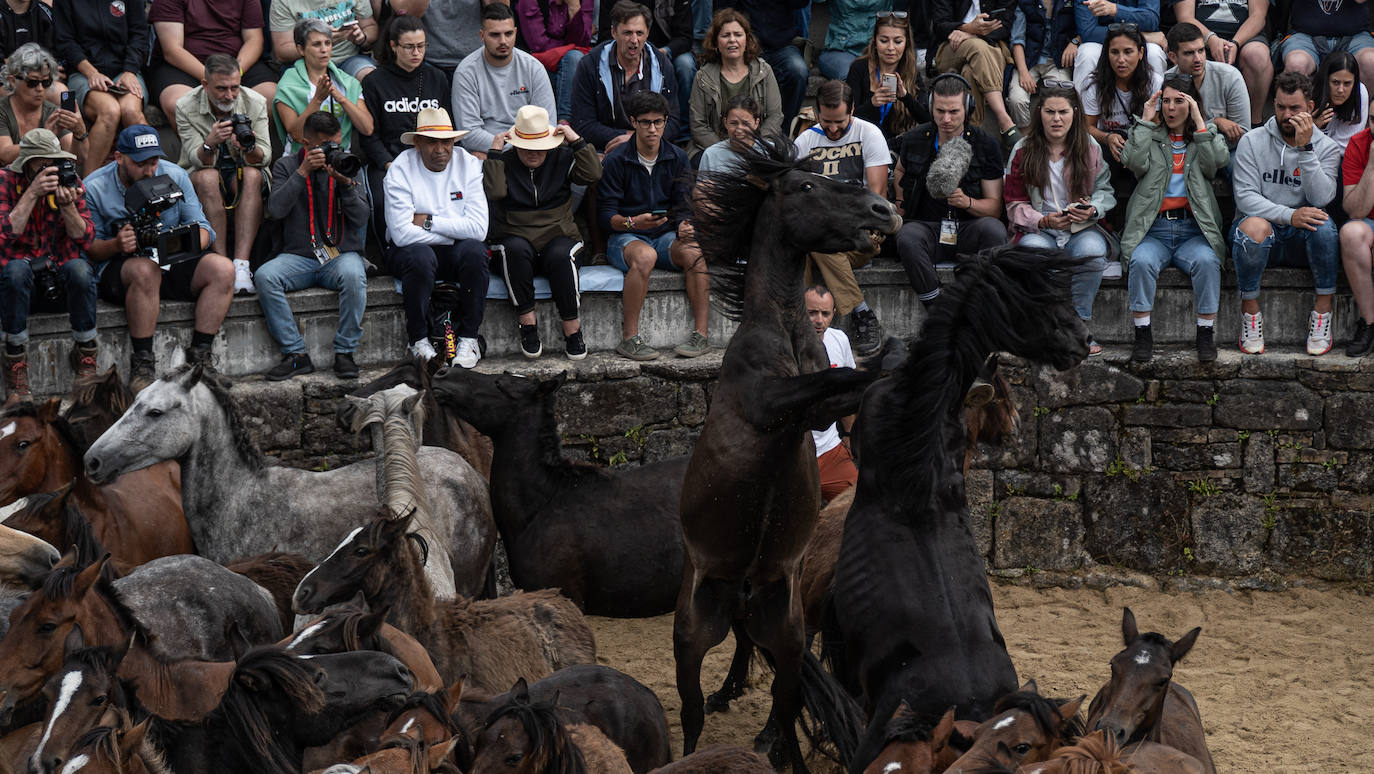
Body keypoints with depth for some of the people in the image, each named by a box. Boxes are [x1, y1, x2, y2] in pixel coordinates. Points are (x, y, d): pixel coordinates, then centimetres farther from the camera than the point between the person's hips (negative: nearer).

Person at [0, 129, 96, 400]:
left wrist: (67, 205, -22)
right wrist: (32, 193, -27)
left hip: (60, 272, 2)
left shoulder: (69, 180, 1)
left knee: (80, 268, -32)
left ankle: (85, 355, -12)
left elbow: (85, 239, -5)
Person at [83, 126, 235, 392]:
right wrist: (116, 245, -27)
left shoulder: (175, 176, 2)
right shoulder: (94, 188, -6)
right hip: (119, 269, -4)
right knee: (146, 270, -39)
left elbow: (202, 227, 1)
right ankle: (142, 365, -32)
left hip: (173, 265, 4)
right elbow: (88, 248, -5)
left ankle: (199, 357, -19)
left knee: (222, 269, -21)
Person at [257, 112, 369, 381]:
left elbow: (360, 218, -1)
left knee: (353, 275, -36)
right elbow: (276, 209, -9)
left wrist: (346, 182, -15)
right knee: (265, 276, -30)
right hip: (298, 255, 0)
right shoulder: (286, 166, 7)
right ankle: (296, 355, -24)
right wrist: (303, 172, -15)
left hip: (342, 254, 0)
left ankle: (344, 353, -23)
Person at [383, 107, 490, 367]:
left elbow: (478, 228, -15)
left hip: (455, 251, 2)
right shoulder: (401, 170, -11)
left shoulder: (468, 165, -4)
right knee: (420, 257, -36)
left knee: (474, 250, -31)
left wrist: (429, 222, -17)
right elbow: (402, 234, -23)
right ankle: (418, 339, -17)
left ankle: (468, 338, -17)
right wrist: (453, 232, -17)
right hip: (412, 249, -2)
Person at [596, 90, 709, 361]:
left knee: (695, 253, -30)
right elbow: (605, 214, -7)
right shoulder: (615, 161, -4)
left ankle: (701, 334, -27)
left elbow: (682, 206, 6)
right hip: (624, 237, -3)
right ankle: (629, 338, -34)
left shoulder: (677, 158, 8)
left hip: (665, 236, 4)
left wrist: (684, 227, -17)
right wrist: (632, 222, -28)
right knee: (645, 256, -38)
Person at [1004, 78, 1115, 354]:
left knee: (1093, 251, -36)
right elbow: (1016, 205, 4)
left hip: (1082, 228, 1)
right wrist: (1045, 221, -15)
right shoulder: (1023, 151, 4)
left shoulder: (1090, 148, 7)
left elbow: (1105, 189, 13)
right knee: (1033, 250, -39)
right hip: (1038, 229, -1)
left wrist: (1092, 209, -11)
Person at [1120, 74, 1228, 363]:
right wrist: (1147, 121, 1)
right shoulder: (1150, 135, 17)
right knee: (1141, 261, -32)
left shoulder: (1208, 134, 18)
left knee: (1207, 261, -32)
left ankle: (1206, 333, -21)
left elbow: (1216, 160, -5)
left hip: (1194, 229, 0)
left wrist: (1198, 120, -4)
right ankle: (1143, 333, -23)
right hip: (1153, 228, 0)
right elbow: (1134, 162, -5)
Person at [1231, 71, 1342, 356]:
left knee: (1323, 224, -33)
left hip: (1302, 237, 1)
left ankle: (1323, 309, -20)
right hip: (1262, 236, -1)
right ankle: (1249, 309, -18)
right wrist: (1289, 215, -24)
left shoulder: (1326, 148, 3)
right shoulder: (1252, 142, 1)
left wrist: (1305, 148, -21)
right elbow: (1245, 196, -10)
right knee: (1254, 226, -36)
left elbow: (1321, 199, -13)